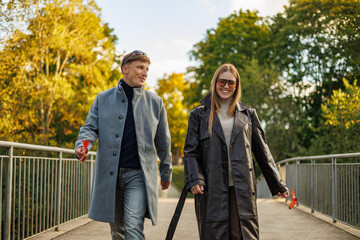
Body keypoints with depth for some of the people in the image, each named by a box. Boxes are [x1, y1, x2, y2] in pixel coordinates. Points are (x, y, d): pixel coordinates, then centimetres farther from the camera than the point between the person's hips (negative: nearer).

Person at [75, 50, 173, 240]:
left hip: (138, 174, -2)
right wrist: (82, 145, -17)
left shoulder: (155, 102, 8)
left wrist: (166, 172, 20)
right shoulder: (103, 98, 9)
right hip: (109, 174, 2)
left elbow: (163, 142, 14)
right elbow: (91, 127, 6)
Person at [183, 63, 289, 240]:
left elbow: (262, 151, 15)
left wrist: (277, 184, 14)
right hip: (212, 189, -1)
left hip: (242, 188, 1)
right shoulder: (199, 115, 9)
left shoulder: (248, 114, 14)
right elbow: (190, 152, 4)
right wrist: (194, 180, -12)